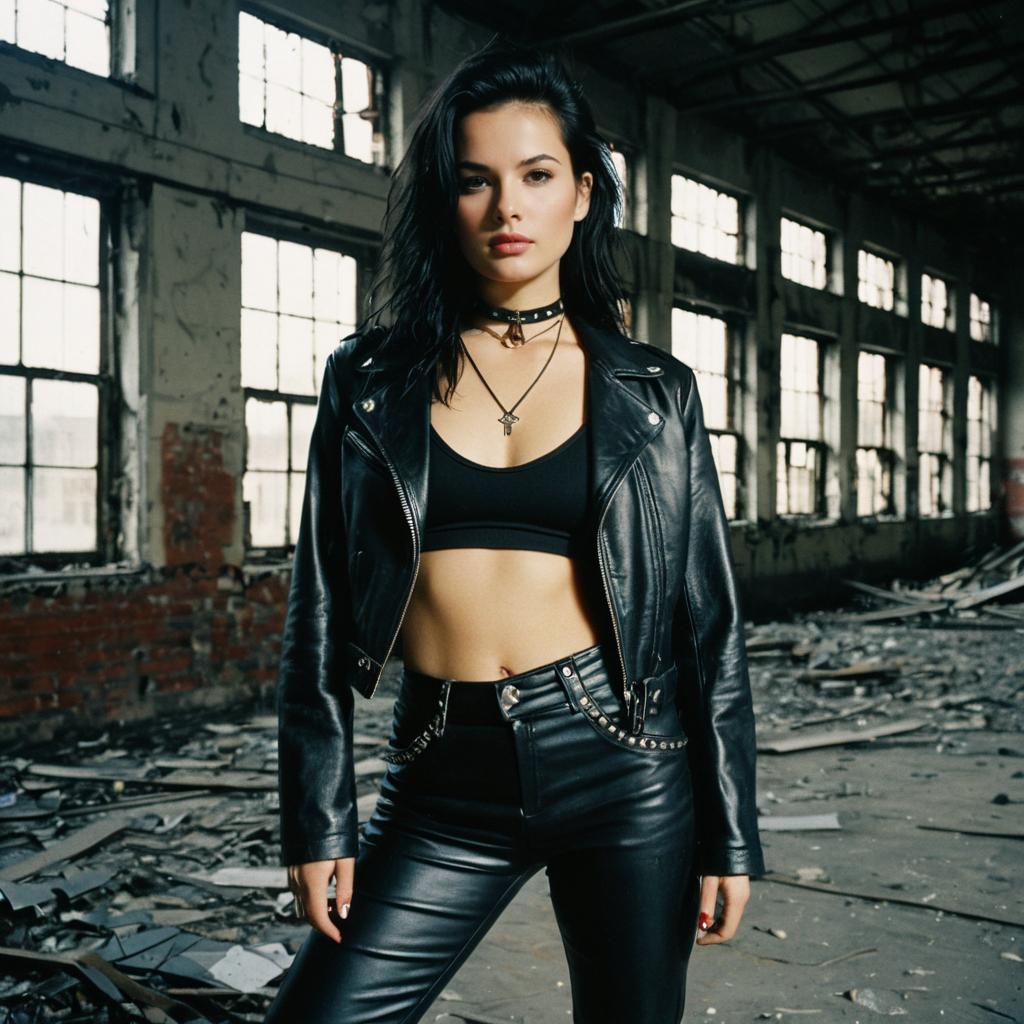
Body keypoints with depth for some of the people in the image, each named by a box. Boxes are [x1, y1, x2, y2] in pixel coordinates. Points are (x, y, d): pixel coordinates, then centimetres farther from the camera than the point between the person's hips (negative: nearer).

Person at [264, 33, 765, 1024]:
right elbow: (321, 615, 3)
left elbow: (706, 620, 3)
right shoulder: (372, 379, 3)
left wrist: (731, 833, 2)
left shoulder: (654, 391, 2)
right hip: (444, 786, 1)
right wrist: (317, 820, 0)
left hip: (622, 766, 0)